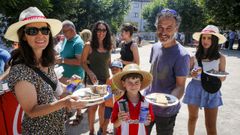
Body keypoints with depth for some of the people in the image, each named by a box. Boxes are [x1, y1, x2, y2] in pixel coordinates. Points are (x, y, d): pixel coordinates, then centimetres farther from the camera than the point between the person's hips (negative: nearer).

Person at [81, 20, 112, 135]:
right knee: (92, 107, 4)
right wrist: (90, 73, -20)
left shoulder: (108, 46, 5)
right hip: (93, 80, -4)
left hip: (106, 80, 5)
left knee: (103, 106, 16)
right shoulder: (89, 45, -8)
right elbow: (83, 62, -5)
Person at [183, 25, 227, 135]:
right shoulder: (195, 56, -4)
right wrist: (192, 74, -18)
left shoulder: (220, 58, -3)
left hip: (211, 91, 0)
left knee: (211, 125, 3)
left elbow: (223, 77, 4)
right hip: (195, 88, 1)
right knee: (193, 117, 18)